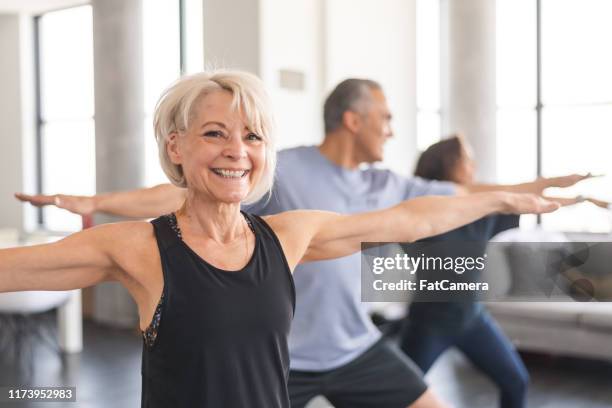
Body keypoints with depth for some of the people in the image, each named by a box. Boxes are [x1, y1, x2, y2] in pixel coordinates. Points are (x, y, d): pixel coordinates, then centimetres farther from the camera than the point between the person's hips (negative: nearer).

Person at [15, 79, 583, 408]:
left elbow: (463, 194, 12)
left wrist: (547, 185, 18)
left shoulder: (383, 186, 2)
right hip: (282, 355, -5)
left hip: (358, 349, 5)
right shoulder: (281, 171, -15)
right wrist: (94, 201, -25)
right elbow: (187, 194, -18)